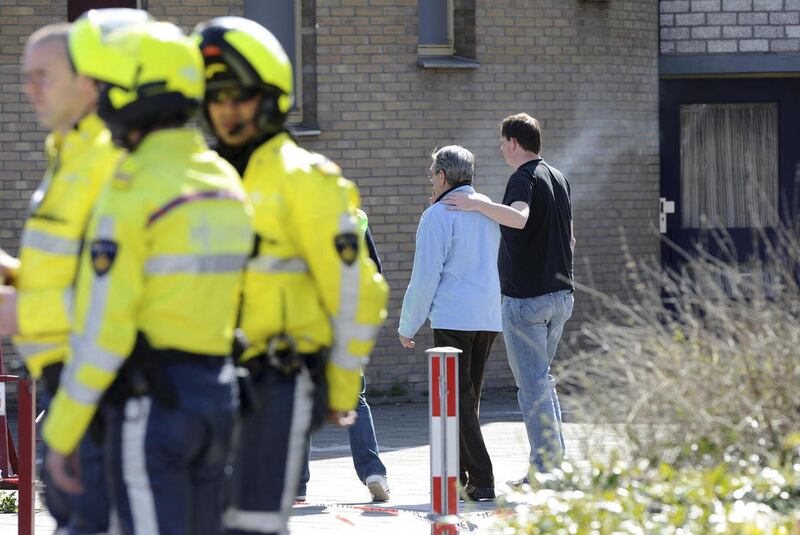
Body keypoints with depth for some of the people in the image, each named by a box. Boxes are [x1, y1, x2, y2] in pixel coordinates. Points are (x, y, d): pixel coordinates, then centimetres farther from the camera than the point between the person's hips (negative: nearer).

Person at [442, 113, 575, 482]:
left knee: (532, 385, -5)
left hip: (525, 297, -9)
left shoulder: (523, 178, -13)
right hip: (560, 293, 9)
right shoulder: (559, 179, 15)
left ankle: (545, 470, -6)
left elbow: (519, 217, -34)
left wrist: (478, 204, -24)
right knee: (541, 379, 18)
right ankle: (554, 461, 16)